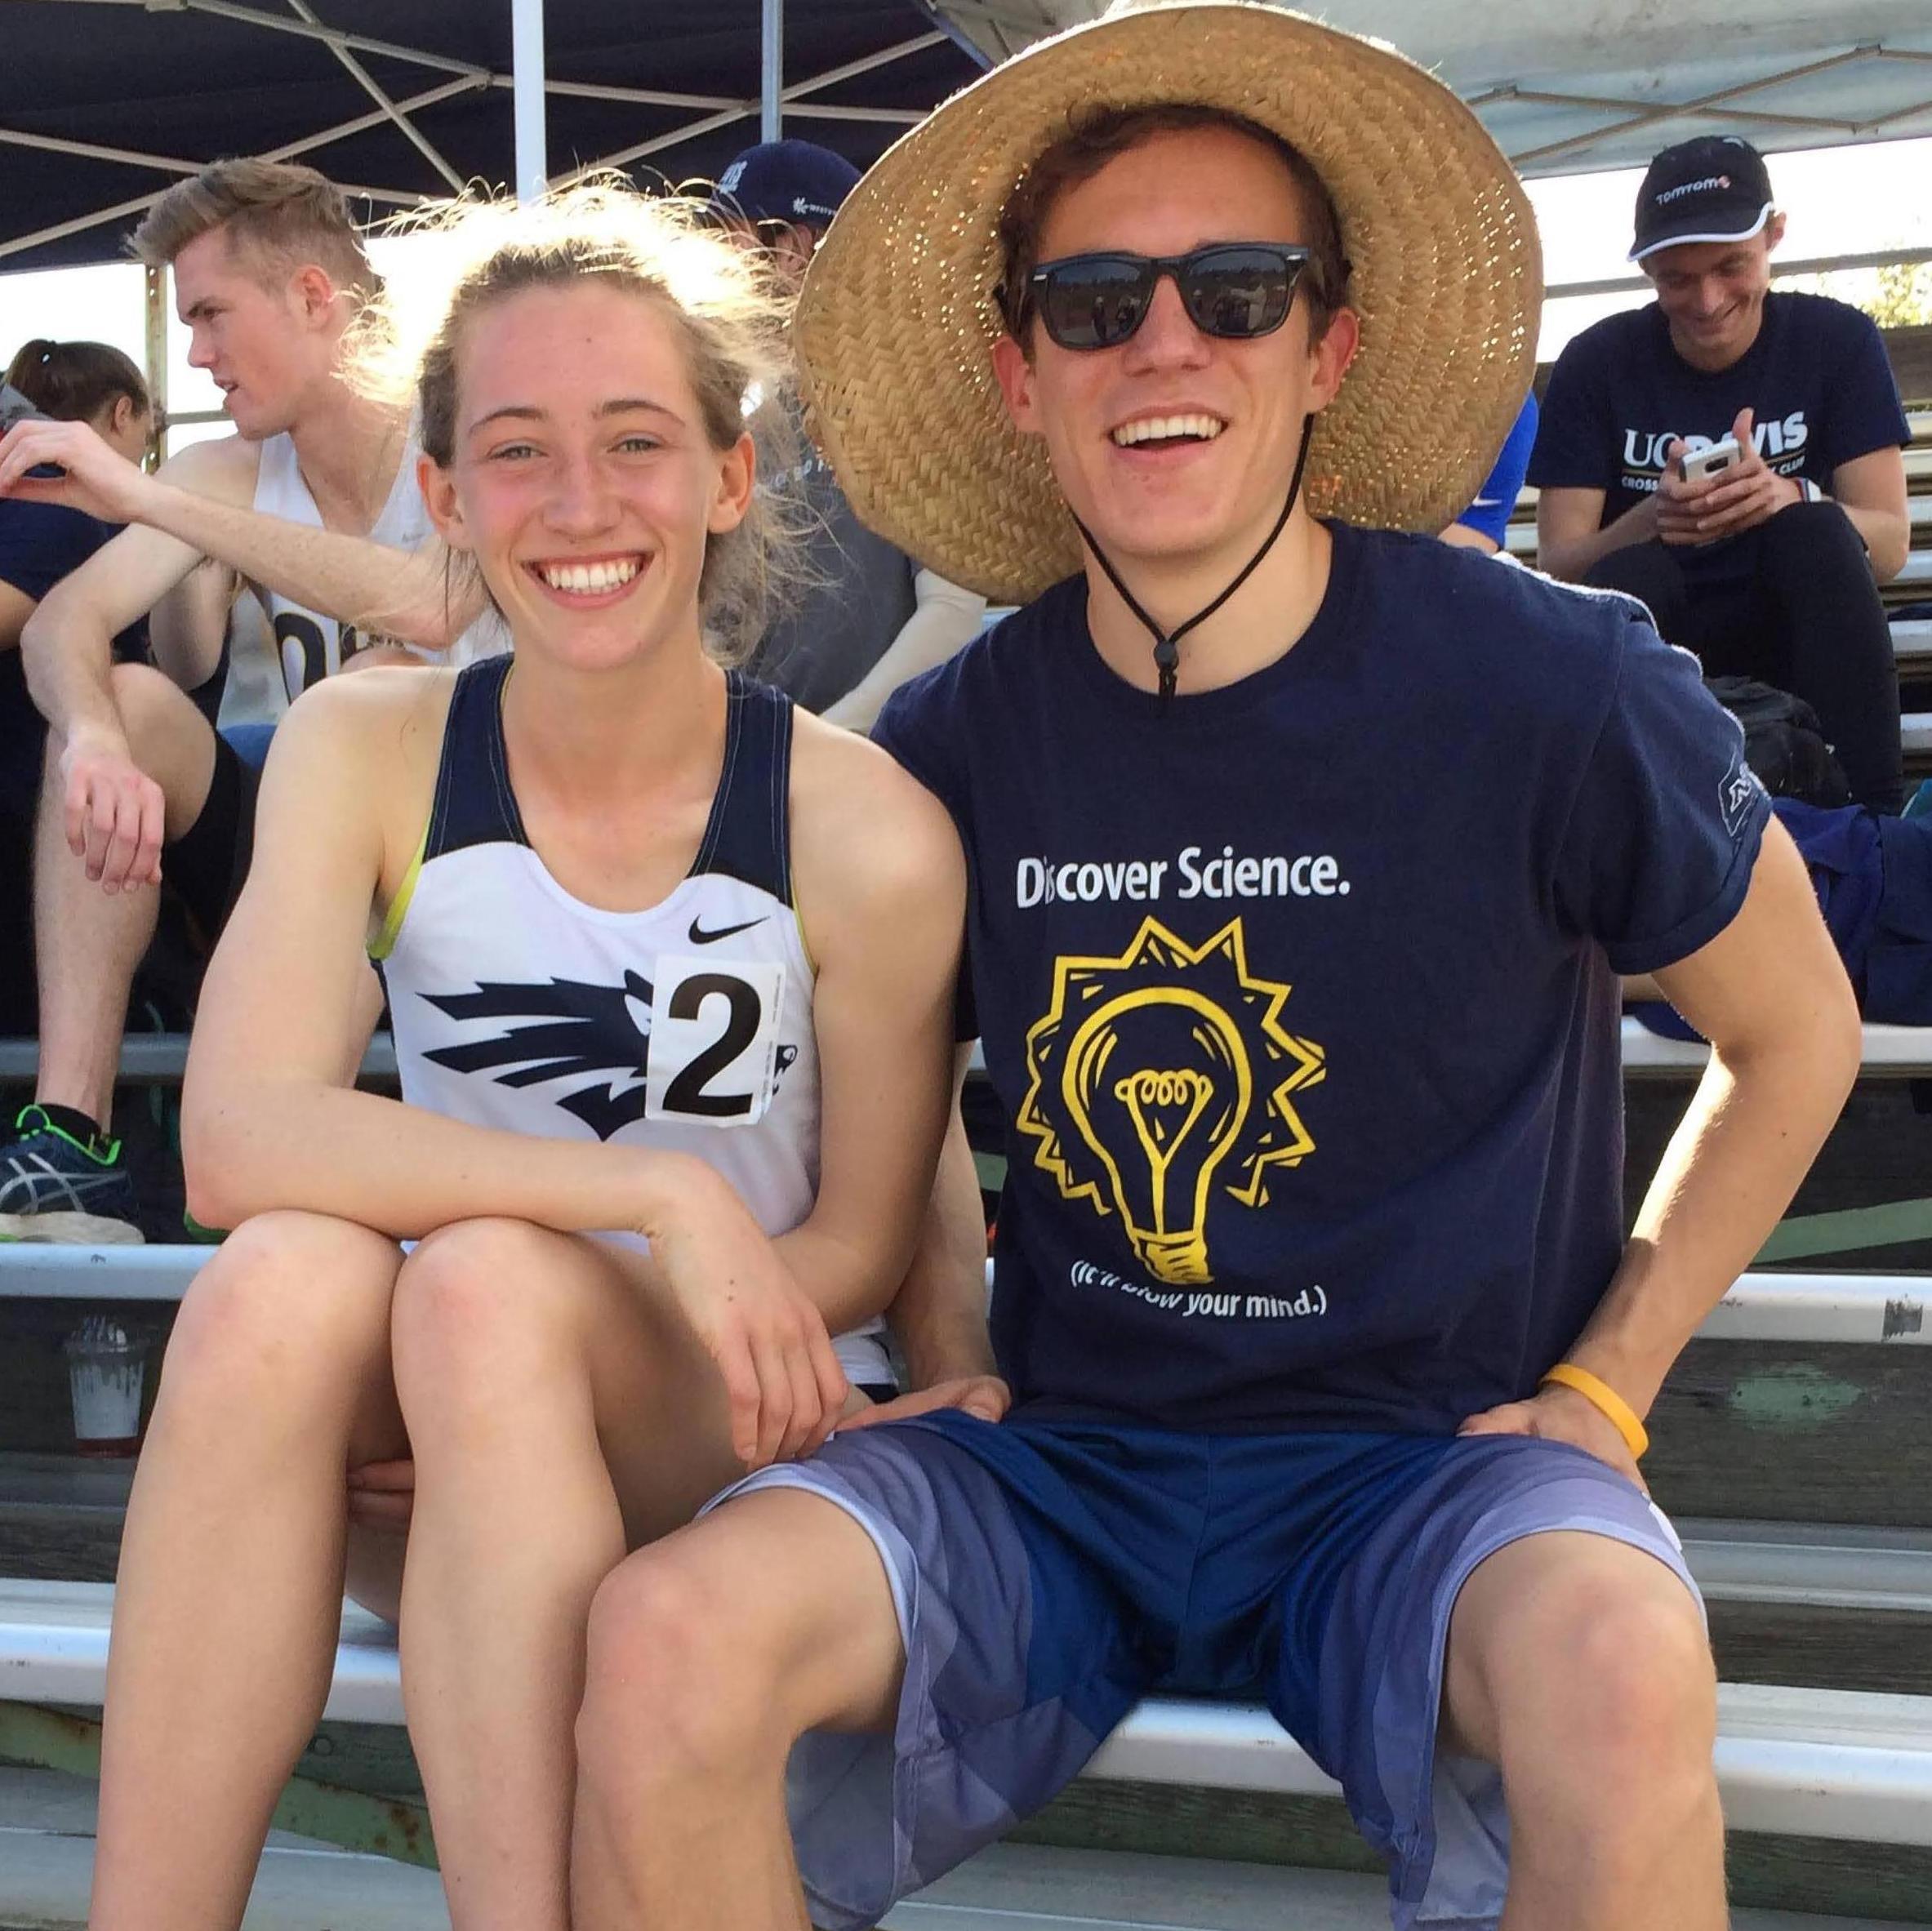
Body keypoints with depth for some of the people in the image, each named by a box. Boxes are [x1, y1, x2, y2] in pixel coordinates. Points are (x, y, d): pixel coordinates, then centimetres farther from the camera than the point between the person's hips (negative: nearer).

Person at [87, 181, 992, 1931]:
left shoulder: (864, 833, -13)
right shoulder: (365, 753, -5)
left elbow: (862, 1245, -2)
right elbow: (237, 1135, -19)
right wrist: (661, 1194, -30)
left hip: (737, 1435, -2)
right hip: (432, 1451, 2)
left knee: (483, 1283, -32)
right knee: (281, 1277, -30)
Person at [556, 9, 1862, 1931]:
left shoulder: (1553, 690, -9)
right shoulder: (951, 743, 0)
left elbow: (1794, 1038, 7)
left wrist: (1604, 1386, 2)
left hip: (1430, 1455, -2)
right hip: (1055, 1455, 3)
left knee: (1619, 1673, -37)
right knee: (665, 1641, -26)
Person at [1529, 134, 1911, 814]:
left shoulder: (1838, 342, -2)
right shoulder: (1595, 363, -3)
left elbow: (1890, 543, -9)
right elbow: (1556, 565, -7)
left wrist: (1787, 498, -31)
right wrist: (1650, 520, -30)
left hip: (1792, 634, 1)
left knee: (1818, 533, -30)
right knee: (1628, 575, -32)